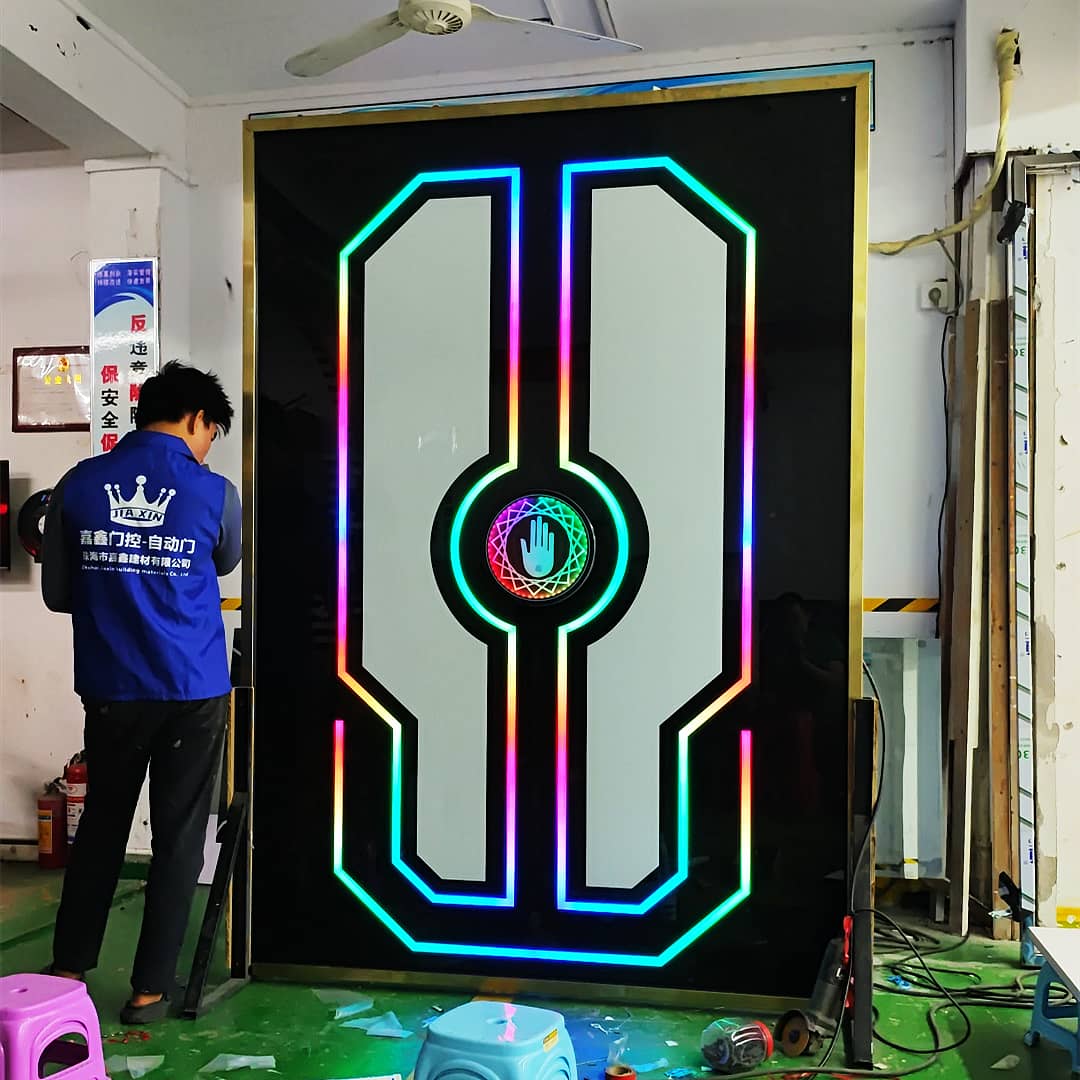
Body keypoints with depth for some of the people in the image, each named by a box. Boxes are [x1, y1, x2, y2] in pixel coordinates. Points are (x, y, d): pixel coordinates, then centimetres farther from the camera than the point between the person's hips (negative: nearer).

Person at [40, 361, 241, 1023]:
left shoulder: (78, 485, -2)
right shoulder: (213, 492, -7)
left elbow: (57, 592, 6)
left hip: (111, 690, 3)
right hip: (193, 691, -3)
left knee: (101, 826, 20)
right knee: (179, 838, 9)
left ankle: (69, 969, 31)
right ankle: (150, 988, 17)